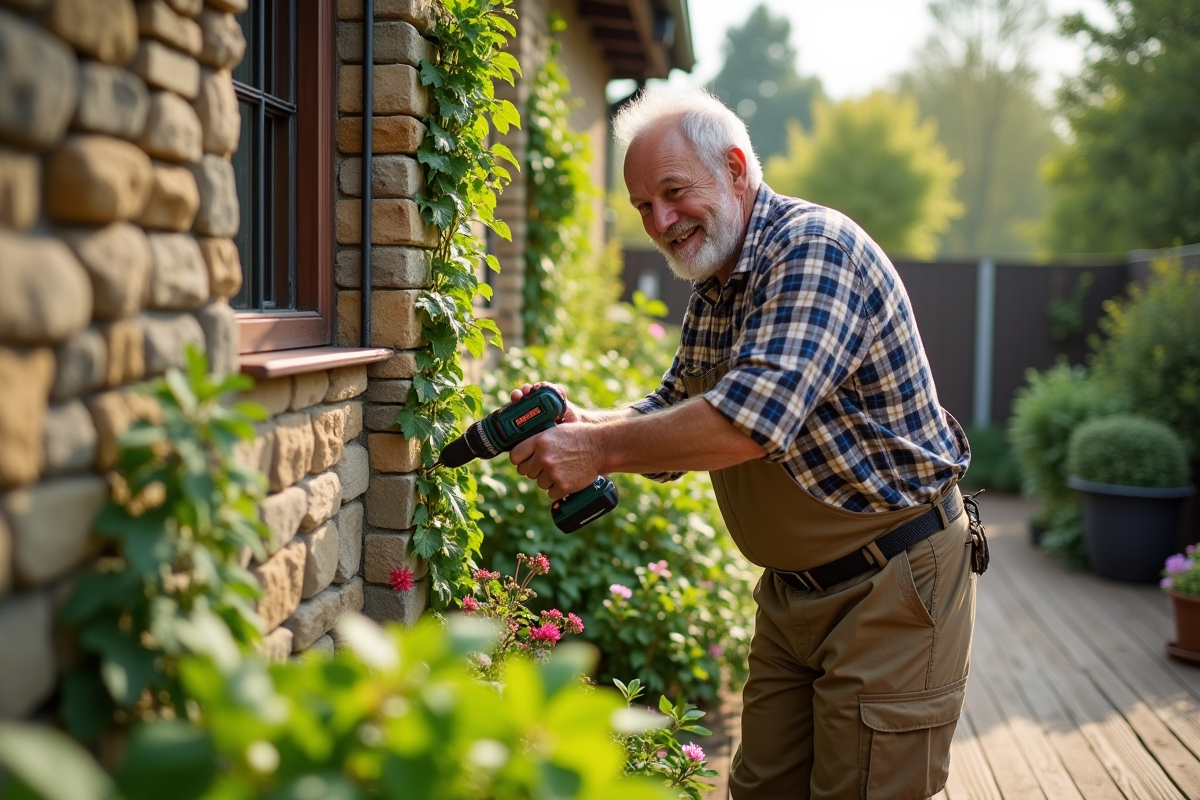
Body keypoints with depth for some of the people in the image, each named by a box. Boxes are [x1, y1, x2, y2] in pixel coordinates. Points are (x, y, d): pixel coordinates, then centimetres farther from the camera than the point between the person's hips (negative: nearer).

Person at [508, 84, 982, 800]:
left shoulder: (816, 247, -20)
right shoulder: (713, 290, 9)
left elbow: (753, 419, -33)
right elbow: (675, 417, 15)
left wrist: (601, 450, -26)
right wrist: (581, 421, -5)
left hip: (892, 584, -8)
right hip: (792, 590, 9)